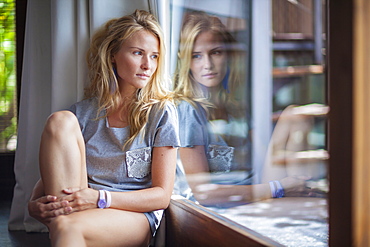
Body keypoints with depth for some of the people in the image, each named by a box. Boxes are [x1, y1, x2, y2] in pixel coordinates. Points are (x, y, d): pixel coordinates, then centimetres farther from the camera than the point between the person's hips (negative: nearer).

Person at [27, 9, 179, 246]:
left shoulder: (161, 112, 1)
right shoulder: (83, 112, 12)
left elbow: (162, 195, -3)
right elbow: (51, 171, 11)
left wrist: (100, 198, -18)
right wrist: (35, 204, -13)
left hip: (135, 216, -5)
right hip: (85, 210, 6)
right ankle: (62, 210, -24)